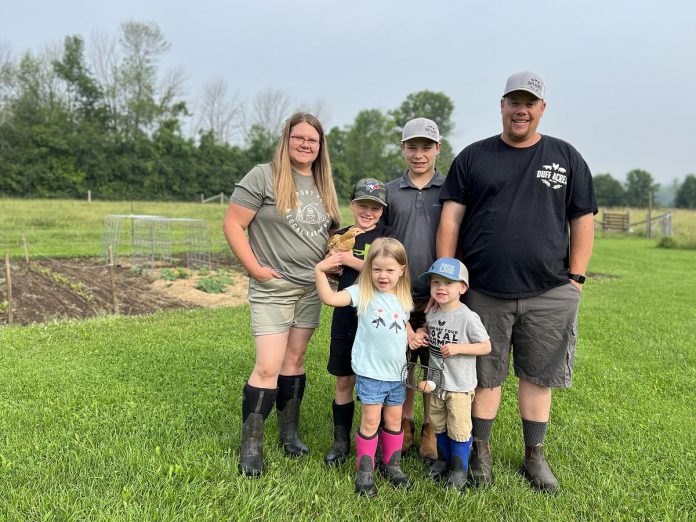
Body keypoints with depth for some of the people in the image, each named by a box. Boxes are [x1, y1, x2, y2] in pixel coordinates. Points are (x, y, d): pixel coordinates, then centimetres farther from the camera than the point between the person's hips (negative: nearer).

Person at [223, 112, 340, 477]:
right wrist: (255, 268, -14)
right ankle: (251, 446, 7)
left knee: (295, 359, 13)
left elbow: (328, 232, 22)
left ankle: (290, 433, 26)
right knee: (268, 366, -8)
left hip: (311, 288, 6)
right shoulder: (264, 177, -8)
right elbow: (232, 225, -10)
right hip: (272, 288, -6)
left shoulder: (323, 186, 12)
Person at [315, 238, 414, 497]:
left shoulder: (404, 299, 5)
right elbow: (329, 298, -20)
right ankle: (364, 471, 17)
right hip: (370, 373, -4)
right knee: (370, 421, 1)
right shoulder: (362, 293, -9)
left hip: (397, 373, 5)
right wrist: (320, 271, -23)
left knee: (394, 421, 15)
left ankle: (392, 466, 32)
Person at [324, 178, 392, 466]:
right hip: (346, 316, 4)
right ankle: (341, 442, 25)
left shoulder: (387, 237, -3)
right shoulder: (340, 236, 10)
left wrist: (349, 260, -16)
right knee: (344, 382, 11)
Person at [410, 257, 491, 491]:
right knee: (438, 425, 20)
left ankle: (459, 469, 24)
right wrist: (419, 334, -2)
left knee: (459, 429, 5)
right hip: (435, 381, 6)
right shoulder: (432, 313, -1)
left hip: (459, 385, -6)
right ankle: (444, 459, 41)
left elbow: (486, 346, -14)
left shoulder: (468, 317, -19)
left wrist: (458, 348, -25)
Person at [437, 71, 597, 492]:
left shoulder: (567, 158, 10)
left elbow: (582, 222, 9)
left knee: (537, 376, 10)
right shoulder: (473, 157, 7)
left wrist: (575, 278, 1)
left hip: (548, 294, 1)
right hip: (484, 293, 0)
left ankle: (535, 456, 28)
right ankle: (481, 452, 27)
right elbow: (451, 218, 2)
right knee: (485, 375, 9)